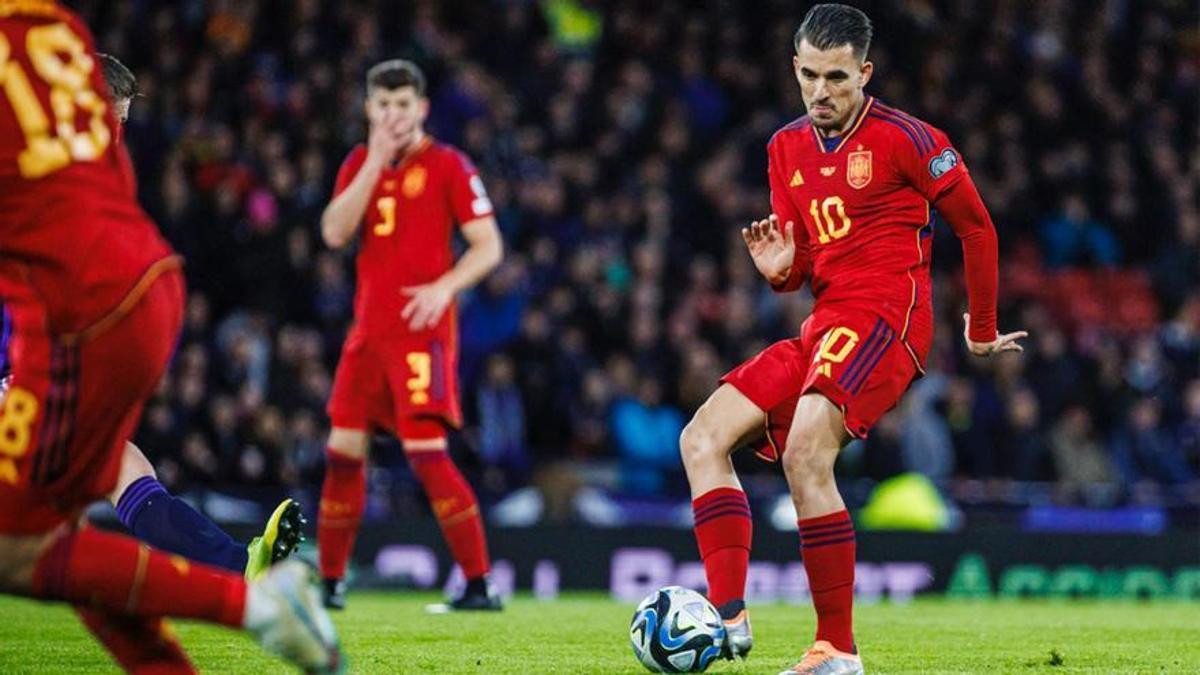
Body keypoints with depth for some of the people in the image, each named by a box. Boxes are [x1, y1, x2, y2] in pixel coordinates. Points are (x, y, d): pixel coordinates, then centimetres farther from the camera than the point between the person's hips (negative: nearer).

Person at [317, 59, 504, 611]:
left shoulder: (448, 166, -3)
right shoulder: (360, 163, 12)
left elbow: (488, 246, -5)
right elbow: (334, 233, -3)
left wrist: (444, 287, -21)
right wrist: (376, 162, -8)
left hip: (422, 331, -6)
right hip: (368, 329, 6)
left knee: (426, 451, -15)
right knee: (343, 451, 5)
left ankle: (479, 583, -12)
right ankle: (330, 581, 16)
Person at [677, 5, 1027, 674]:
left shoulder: (904, 138, -6)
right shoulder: (787, 148, 16)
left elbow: (977, 227, 2)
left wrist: (982, 333, 10)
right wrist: (780, 268, -3)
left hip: (886, 314, -8)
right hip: (822, 326, 8)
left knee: (805, 454, -28)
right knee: (703, 438, -3)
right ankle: (730, 616, -13)